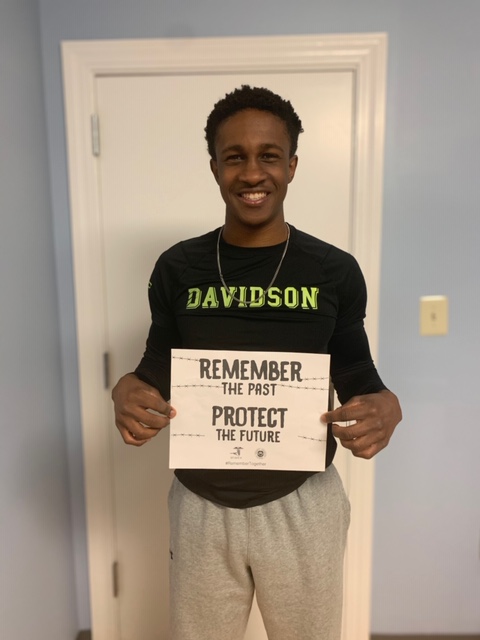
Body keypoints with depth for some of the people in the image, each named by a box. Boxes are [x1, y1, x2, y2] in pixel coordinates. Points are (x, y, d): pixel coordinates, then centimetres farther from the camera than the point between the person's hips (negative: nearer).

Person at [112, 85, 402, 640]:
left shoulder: (335, 271, -7)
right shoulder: (177, 269, -5)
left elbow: (355, 373, 0)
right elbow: (158, 369, 3)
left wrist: (384, 406, -22)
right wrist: (128, 391, -19)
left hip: (302, 504, 0)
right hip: (201, 505, 1)